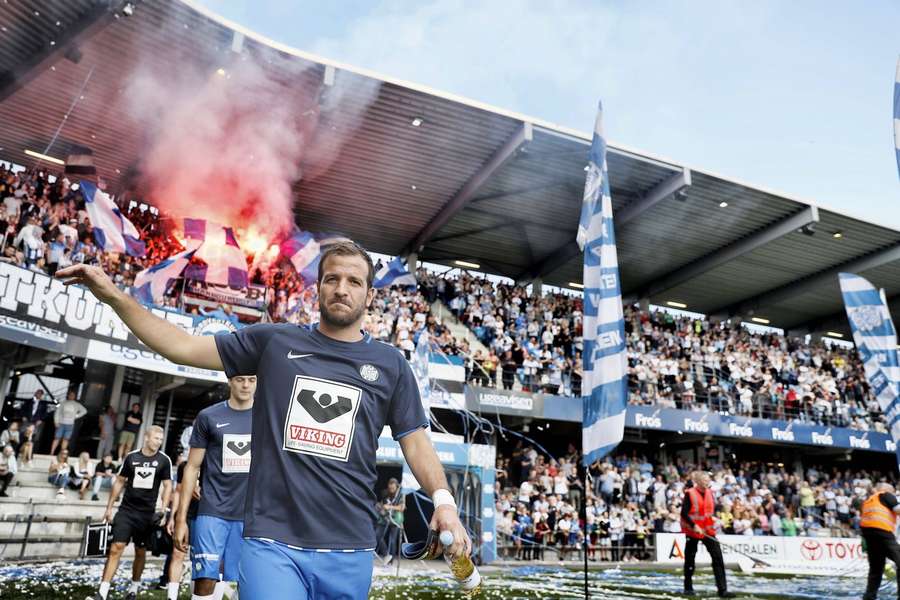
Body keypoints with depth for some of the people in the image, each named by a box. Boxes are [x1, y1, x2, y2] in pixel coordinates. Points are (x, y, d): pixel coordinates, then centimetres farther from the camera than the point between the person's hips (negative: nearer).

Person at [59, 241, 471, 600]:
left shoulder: (390, 365, 6)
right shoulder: (274, 341, 4)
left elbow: (415, 442, 6)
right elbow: (183, 347, 5)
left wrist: (443, 500, -9)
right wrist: (114, 295, -3)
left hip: (349, 551, 2)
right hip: (272, 541, -1)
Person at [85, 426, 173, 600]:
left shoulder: (164, 461, -4)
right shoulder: (131, 457, 0)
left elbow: (167, 486, -1)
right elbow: (119, 482, 9)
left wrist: (164, 511, -9)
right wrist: (109, 507, 9)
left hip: (147, 514, 0)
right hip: (126, 510, 1)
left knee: (140, 552, 10)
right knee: (116, 548, -8)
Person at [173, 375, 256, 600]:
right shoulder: (208, 417, 1)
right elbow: (193, 467, 3)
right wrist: (181, 518, 0)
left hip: (251, 516, 1)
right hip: (212, 513, -1)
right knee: (205, 580, -5)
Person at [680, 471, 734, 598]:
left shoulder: (709, 493, 5)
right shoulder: (689, 494, -14)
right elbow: (684, 513, -16)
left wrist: (714, 519, 3)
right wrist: (694, 525, -22)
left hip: (708, 530, 5)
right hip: (693, 530, -5)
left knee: (718, 557, -3)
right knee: (690, 560, 6)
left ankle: (722, 589, 2)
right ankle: (688, 588, 20)